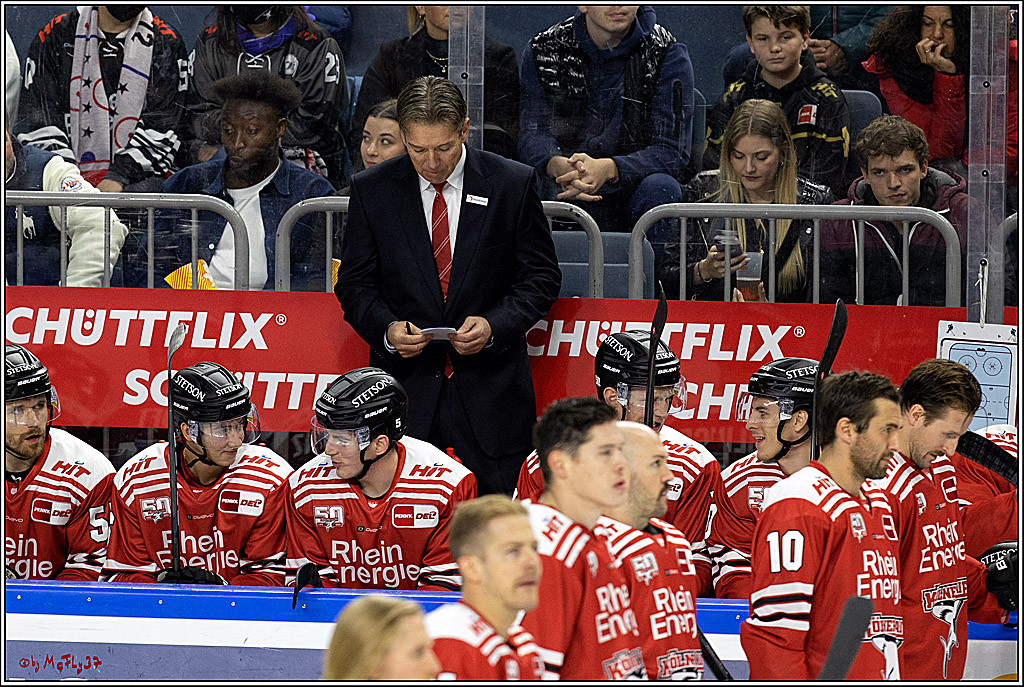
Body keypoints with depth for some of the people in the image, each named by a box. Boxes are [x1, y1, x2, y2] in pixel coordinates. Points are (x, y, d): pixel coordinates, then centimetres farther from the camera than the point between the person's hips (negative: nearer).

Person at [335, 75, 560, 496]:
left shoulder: (514, 185, 1)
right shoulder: (371, 190, 4)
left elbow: (541, 278, 5)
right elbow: (355, 284, 8)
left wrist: (494, 326, -13)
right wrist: (387, 329, -13)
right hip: (404, 388, 1)